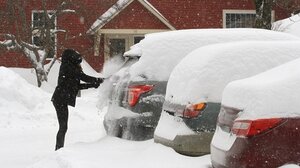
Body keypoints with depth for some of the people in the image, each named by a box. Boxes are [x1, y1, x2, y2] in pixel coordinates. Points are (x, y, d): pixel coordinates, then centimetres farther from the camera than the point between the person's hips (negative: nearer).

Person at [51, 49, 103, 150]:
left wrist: (94, 84, 14)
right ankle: (59, 149, -9)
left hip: (61, 100, 10)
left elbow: (77, 85, 19)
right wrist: (98, 80, -4)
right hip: (61, 100, -10)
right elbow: (83, 77, -13)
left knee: (63, 127, 11)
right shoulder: (67, 67, -10)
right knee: (63, 127, -10)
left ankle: (59, 150, 15)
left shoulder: (68, 67, 19)